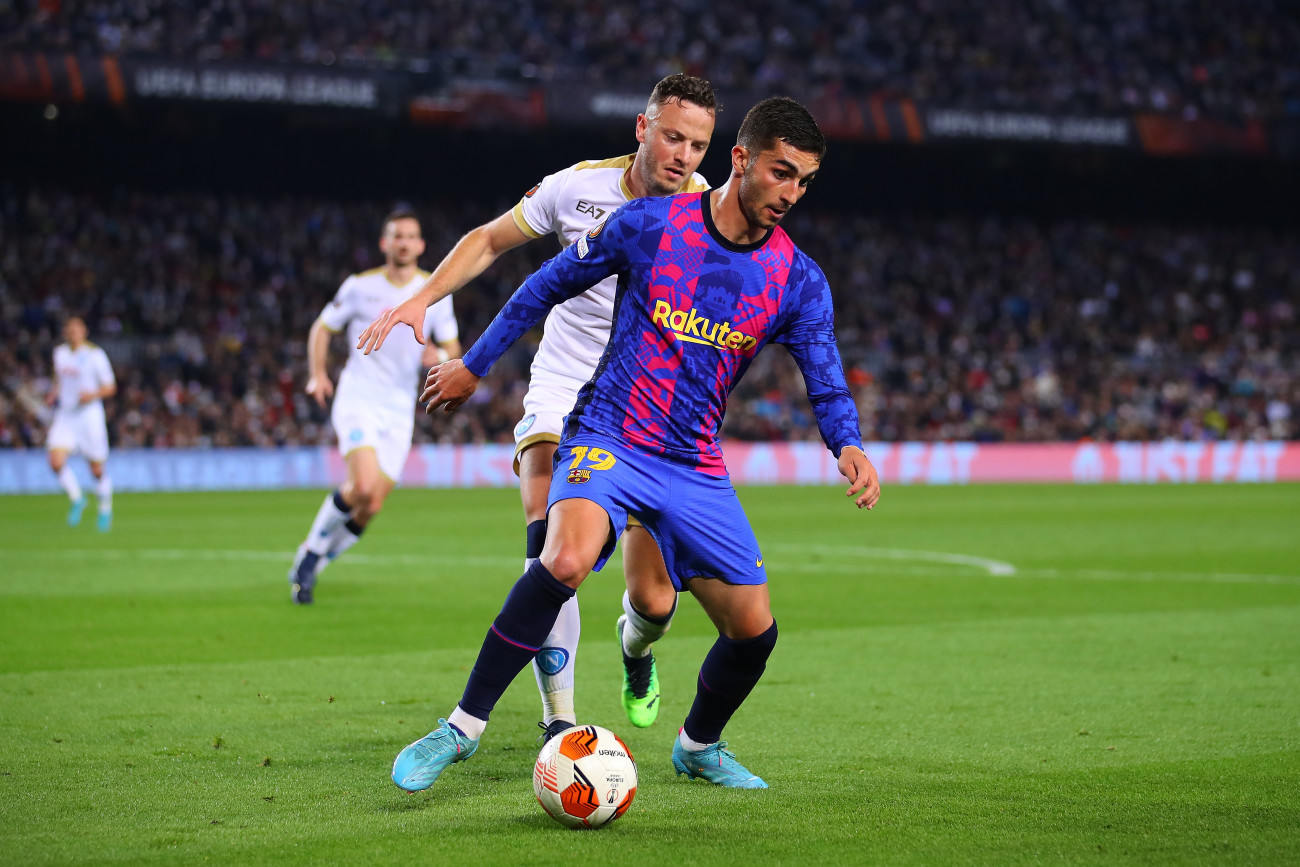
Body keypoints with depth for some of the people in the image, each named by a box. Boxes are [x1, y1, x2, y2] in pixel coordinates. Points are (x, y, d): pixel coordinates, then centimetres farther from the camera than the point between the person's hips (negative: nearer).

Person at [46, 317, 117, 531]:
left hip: (89, 415, -4)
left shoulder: (95, 356, -7)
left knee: (97, 469, 3)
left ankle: (106, 509, 27)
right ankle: (77, 500, 9)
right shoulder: (60, 353, 8)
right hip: (64, 415, 4)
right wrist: (54, 394, 6)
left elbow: (110, 387, -3)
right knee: (56, 462, -15)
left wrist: (93, 395, -21)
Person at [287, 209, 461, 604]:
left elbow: (452, 346, 11)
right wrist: (318, 374, -5)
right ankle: (312, 549, -1)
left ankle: (311, 563, 20)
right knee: (363, 489, -25)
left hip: (399, 411, 3)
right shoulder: (360, 286, -1)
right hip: (357, 399, -3)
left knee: (371, 509, -2)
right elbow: (322, 327, 9)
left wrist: (440, 356, -13)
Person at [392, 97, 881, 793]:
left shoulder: (798, 281, 1)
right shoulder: (651, 225, -7)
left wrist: (848, 446, -21)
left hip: (696, 470, 4)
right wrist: (474, 365, 12)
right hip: (607, 439, -4)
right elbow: (549, 285, 5)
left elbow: (826, 384, 2)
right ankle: (461, 729, -22)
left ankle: (698, 747, 32)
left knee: (753, 632, 0)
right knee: (566, 560, -33)